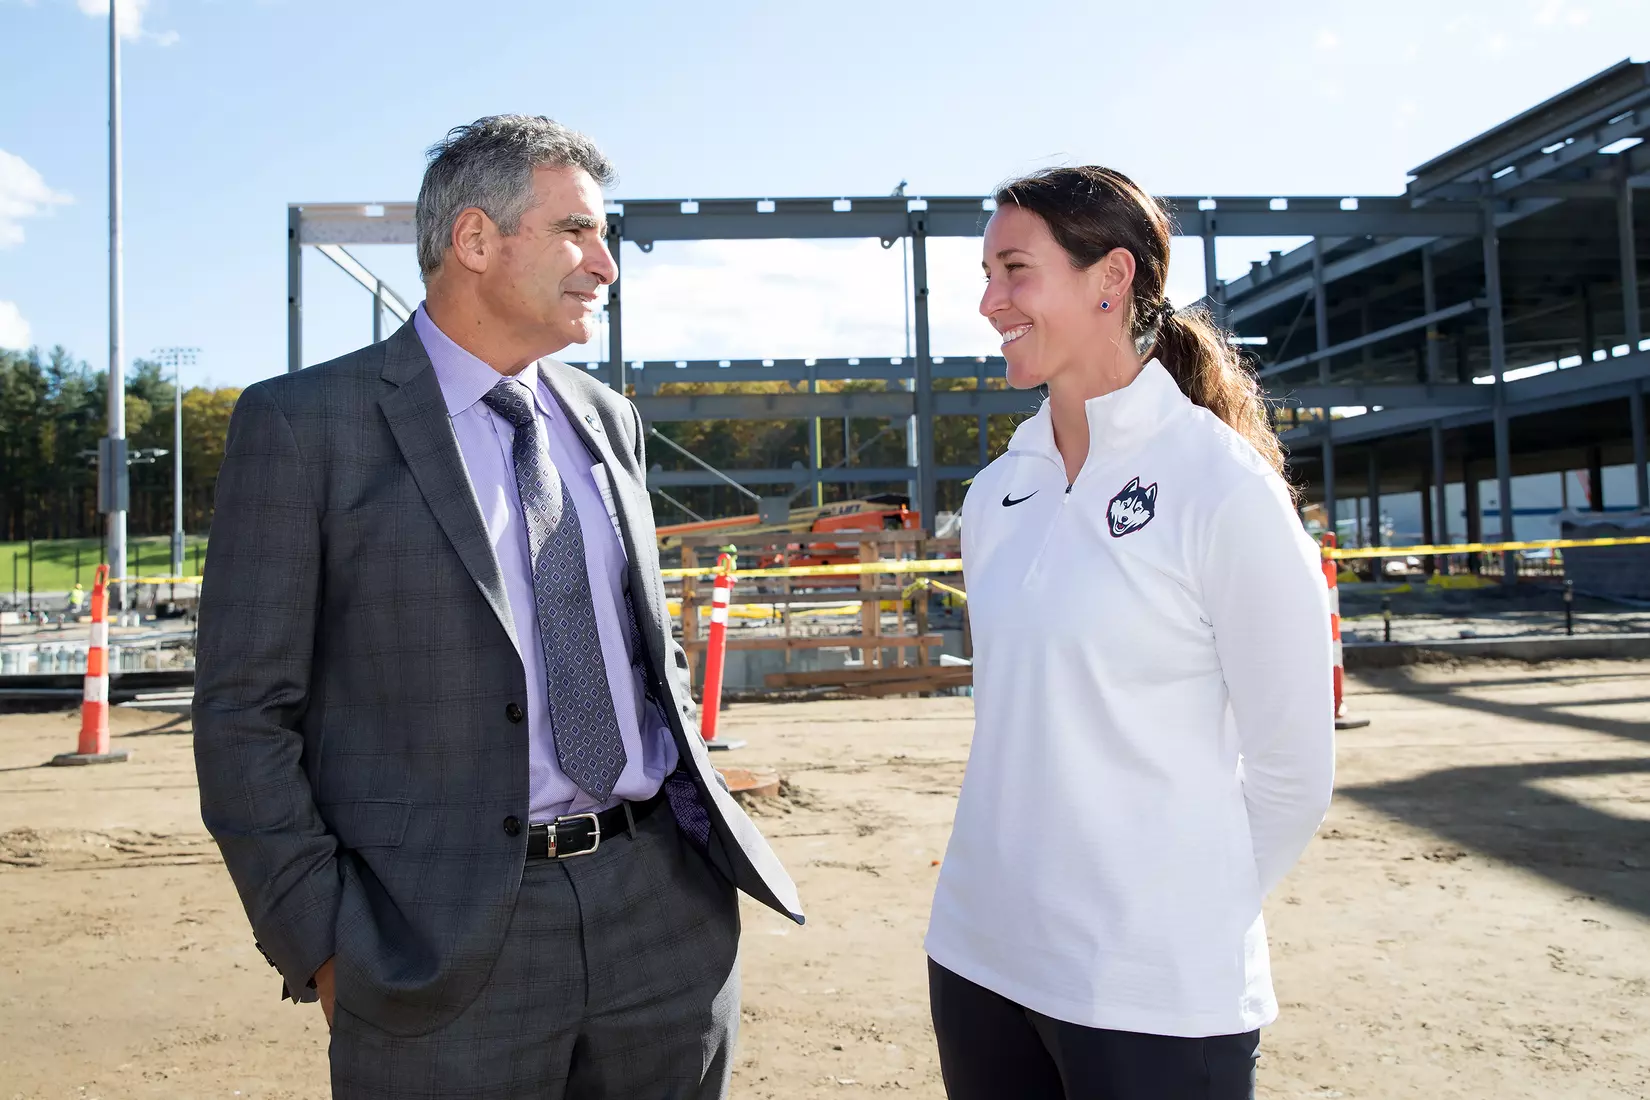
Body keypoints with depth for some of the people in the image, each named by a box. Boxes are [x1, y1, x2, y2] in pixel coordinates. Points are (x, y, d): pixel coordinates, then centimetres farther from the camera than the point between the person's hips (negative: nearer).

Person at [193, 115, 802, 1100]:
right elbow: (243, 712, -5)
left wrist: (705, 817, 8)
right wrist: (323, 944, -9)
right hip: (445, 947, -4)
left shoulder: (609, 420, 11)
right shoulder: (306, 426, -5)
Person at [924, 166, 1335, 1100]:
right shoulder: (995, 495, 3)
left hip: (1157, 992, -5)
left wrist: (1196, 911, 2)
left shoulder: (1224, 488, -13)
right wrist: (1015, 892, 14)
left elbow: (1292, 765, -7)